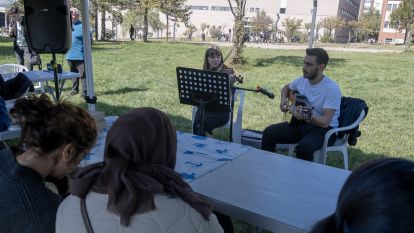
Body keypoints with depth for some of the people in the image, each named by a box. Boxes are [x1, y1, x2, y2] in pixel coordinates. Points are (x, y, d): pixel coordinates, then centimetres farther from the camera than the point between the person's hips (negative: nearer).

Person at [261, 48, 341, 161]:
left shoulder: (332, 88, -20)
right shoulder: (302, 80, 0)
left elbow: (325, 121, -25)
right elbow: (286, 87, 23)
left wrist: (308, 117, -44)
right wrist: (283, 99, 3)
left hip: (324, 129, -6)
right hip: (301, 123, 6)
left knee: (303, 147, -36)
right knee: (269, 132, -11)